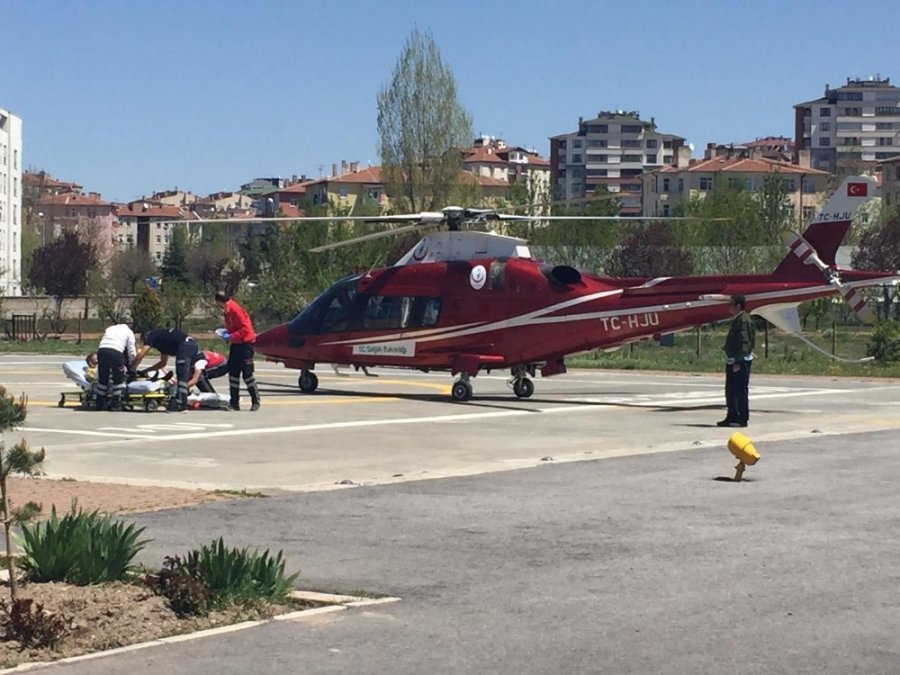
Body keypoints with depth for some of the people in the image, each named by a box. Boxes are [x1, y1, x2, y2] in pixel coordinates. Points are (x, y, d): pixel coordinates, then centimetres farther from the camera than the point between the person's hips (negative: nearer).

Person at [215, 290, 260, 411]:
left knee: (247, 373, -8)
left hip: (245, 343, -9)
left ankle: (256, 401, 2)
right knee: (233, 372, 7)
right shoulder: (227, 311, 9)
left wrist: (233, 337, -23)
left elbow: (246, 328, -23)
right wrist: (227, 333, 4)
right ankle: (234, 402, 12)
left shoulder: (236, 310, -19)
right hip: (235, 344, 9)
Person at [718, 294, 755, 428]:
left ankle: (742, 419, 2)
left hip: (741, 361, -10)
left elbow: (744, 342, -21)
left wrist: (738, 362, -23)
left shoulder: (743, 320, -16)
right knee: (730, 391, 14)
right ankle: (732, 417, 22)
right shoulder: (737, 319, 15)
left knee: (741, 391, -4)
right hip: (732, 360, 10)